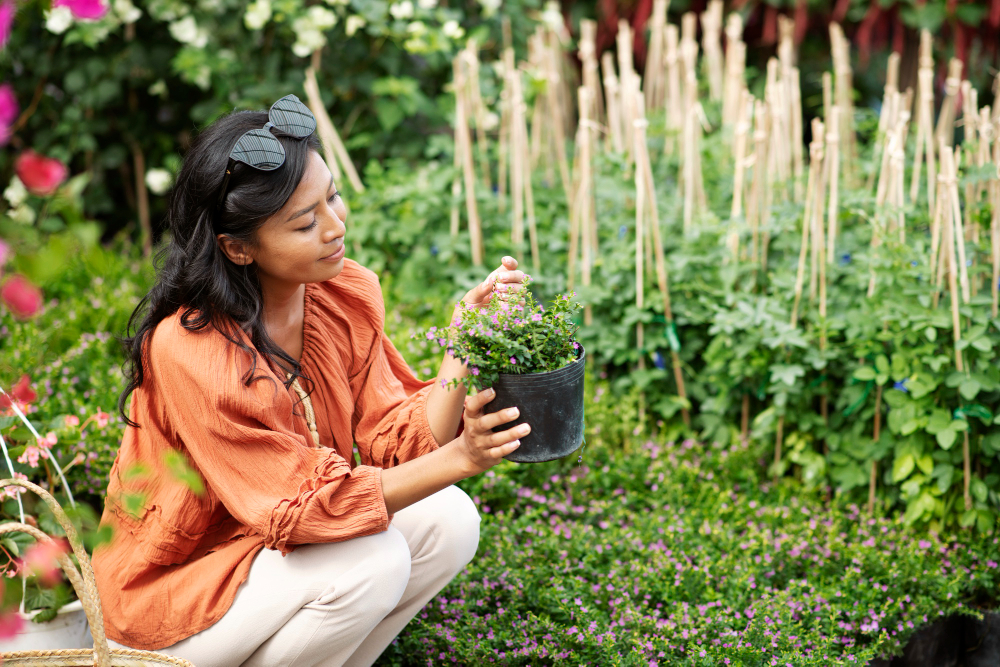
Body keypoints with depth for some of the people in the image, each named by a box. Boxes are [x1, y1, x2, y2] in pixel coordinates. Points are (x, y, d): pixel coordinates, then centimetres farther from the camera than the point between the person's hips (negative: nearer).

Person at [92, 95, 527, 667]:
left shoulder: (348, 294, -8)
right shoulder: (188, 352, -30)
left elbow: (395, 440, -11)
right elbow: (306, 503, -28)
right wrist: (459, 459, -36)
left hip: (276, 543, 7)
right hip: (174, 591, -7)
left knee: (448, 521, -12)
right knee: (371, 559, -27)